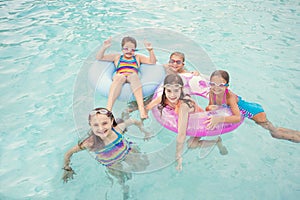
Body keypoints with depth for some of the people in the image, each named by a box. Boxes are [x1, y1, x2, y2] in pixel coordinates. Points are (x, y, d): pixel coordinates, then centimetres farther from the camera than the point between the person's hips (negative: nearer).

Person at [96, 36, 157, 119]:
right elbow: (99, 57, 25)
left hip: (133, 80, 0)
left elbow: (152, 62, 22)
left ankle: (141, 107, -54)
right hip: (119, 78, 0)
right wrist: (104, 47, 10)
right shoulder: (117, 57, 28)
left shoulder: (138, 57, 31)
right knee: (120, 77, -38)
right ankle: (108, 108, -52)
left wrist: (150, 50, 8)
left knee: (134, 75, -37)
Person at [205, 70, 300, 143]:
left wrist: (219, 119, -55)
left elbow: (238, 117, -44)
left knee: (275, 132, 10)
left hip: (254, 112, -7)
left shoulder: (230, 97, -36)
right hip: (244, 110, 7)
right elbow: (209, 107, -10)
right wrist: (211, 108, -33)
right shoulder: (212, 92, -18)